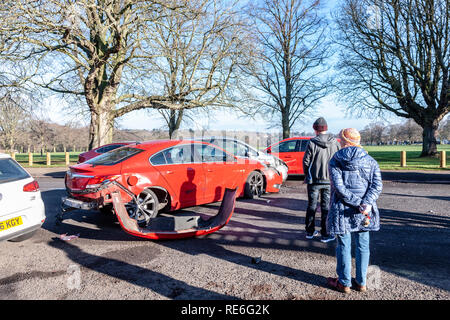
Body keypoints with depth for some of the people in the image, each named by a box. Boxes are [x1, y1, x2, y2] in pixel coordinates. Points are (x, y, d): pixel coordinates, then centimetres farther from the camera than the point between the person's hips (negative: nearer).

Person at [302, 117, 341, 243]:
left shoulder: (312, 143, -10)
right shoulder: (335, 142, -2)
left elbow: (306, 161, -7)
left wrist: (307, 175, 8)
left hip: (314, 180, -1)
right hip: (329, 180, 1)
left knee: (311, 206, 12)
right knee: (326, 208, 8)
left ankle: (310, 232, 22)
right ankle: (325, 234, 13)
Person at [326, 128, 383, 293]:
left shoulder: (335, 161, -6)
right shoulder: (370, 161, 4)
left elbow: (339, 187, -16)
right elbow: (377, 185, -7)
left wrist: (358, 203, -14)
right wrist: (366, 203, -17)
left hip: (342, 210, -3)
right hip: (365, 212, 3)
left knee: (344, 246, 8)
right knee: (362, 246, 14)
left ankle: (344, 283, 20)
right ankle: (361, 282, 26)